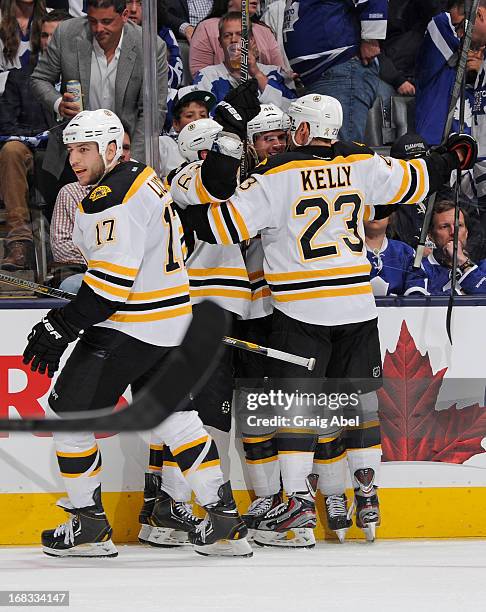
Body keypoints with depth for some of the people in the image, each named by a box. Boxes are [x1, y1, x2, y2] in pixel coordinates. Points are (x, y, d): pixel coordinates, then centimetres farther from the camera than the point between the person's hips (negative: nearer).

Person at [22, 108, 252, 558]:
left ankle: (89, 526, 7)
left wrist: (61, 327, -20)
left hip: (127, 329, -10)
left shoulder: (112, 197, -20)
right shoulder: (142, 178, 12)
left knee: (68, 413, 2)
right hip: (171, 324, 10)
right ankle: (225, 523, 12)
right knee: (173, 416, 16)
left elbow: (112, 279, -25)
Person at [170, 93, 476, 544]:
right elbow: (415, 181, 18)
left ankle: (300, 507, -6)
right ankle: (367, 500, 18)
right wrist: (453, 156, 37)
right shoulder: (362, 164, 4)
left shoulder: (277, 176, -10)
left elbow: (225, 224, -13)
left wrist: (183, 206, 3)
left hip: (302, 310, -5)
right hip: (357, 304, 5)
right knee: (360, 400, 14)